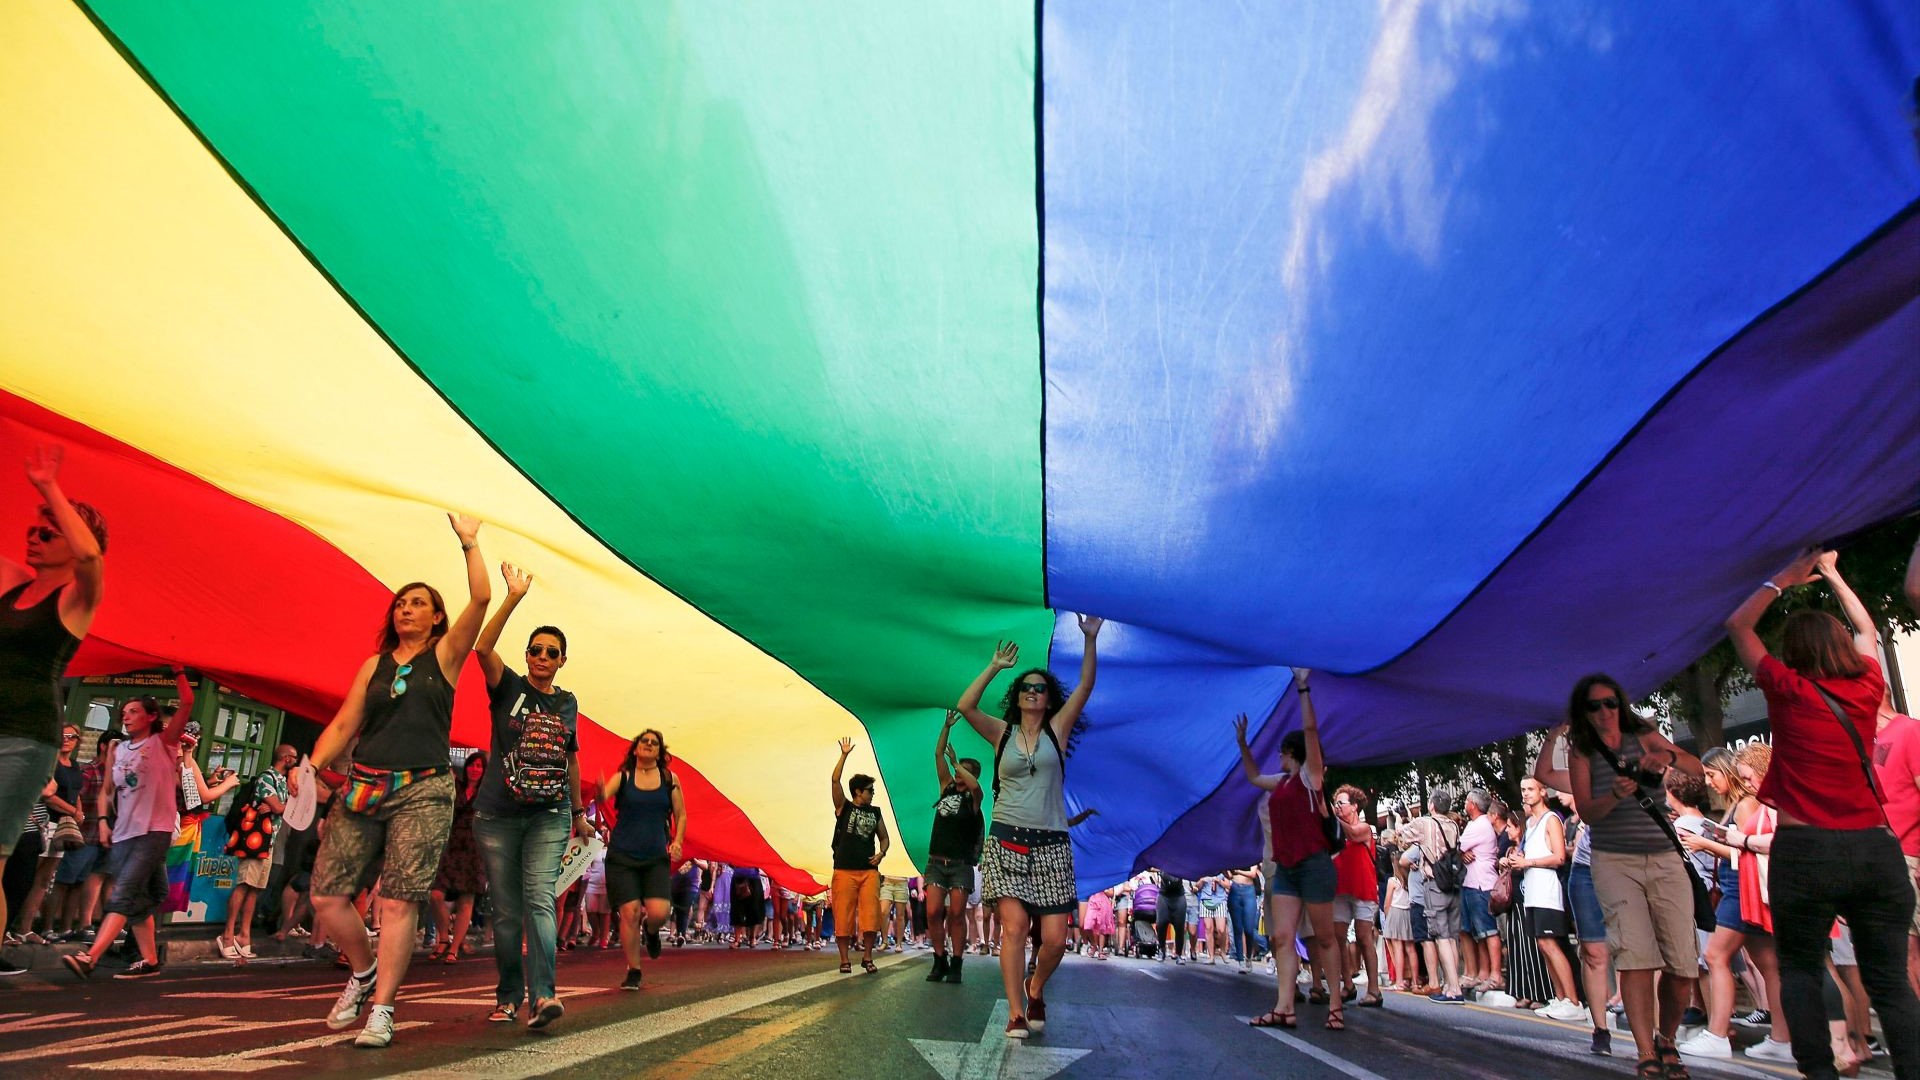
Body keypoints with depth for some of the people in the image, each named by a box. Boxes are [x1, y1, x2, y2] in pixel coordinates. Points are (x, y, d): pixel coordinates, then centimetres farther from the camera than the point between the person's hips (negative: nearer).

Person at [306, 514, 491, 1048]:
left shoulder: (445, 655, 6)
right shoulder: (374, 665, 16)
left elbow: (481, 599, -7)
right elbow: (342, 726, 11)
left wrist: (469, 542, -2)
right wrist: (314, 765, -7)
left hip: (422, 792, -4)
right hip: (362, 788, 4)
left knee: (399, 902, -8)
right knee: (327, 894, 0)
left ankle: (381, 1009, -1)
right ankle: (363, 972, 25)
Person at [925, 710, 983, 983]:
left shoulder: (973, 798, 1)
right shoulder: (947, 788, 12)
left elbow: (975, 785, -25)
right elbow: (938, 754, 9)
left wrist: (956, 762, -12)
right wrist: (947, 727, 5)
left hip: (961, 864, -3)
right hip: (936, 861, 4)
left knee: (956, 915, -6)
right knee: (933, 913, -6)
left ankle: (956, 965, 1)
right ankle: (940, 961, 5)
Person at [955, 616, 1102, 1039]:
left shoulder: (1057, 729, 9)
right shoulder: (1002, 733, 9)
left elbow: (1085, 688, -2)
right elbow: (965, 706, -7)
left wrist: (1090, 640, -11)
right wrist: (995, 667, -7)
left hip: (1051, 845, 1)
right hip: (1006, 841, -1)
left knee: (1055, 938, -4)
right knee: (1014, 925, -14)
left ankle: (1035, 990, 26)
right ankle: (1016, 1013, -3)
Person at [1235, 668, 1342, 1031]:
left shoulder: (1311, 773, -2)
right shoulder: (1282, 781, 18)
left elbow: (1310, 729, -13)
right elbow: (1253, 776, 36)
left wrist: (1302, 688, -15)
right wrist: (1242, 742, 34)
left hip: (1314, 865, -7)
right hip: (1284, 868, 7)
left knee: (1323, 937, 0)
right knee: (1281, 937, -3)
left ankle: (1336, 1004, 10)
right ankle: (1284, 1008, -6)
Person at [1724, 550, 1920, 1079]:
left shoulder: (1790, 691, -4)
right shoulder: (1866, 688, 5)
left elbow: (1737, 626, 9)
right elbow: (1867, 631, 26)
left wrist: (1785, 579, 16)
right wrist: (1831, 574, 33)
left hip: (1806, 852, -3)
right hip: (1876, 849, 4)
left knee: (1799, 969, 8)